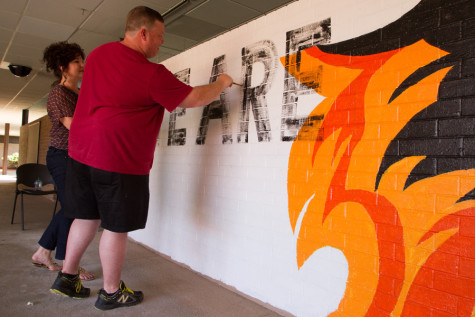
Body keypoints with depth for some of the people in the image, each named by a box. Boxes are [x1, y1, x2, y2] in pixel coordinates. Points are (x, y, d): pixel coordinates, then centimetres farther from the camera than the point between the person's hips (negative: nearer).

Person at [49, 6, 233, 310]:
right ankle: (111, 292, 22)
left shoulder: (98, 53, 10)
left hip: (81, 151, 8)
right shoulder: (151, 74, -15)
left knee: (87, 217, 19)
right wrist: (221, 84, 9)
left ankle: (67, 277, 33)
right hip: (119, 160, -8)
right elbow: (193, 98, -8)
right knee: (116, 227, 6)